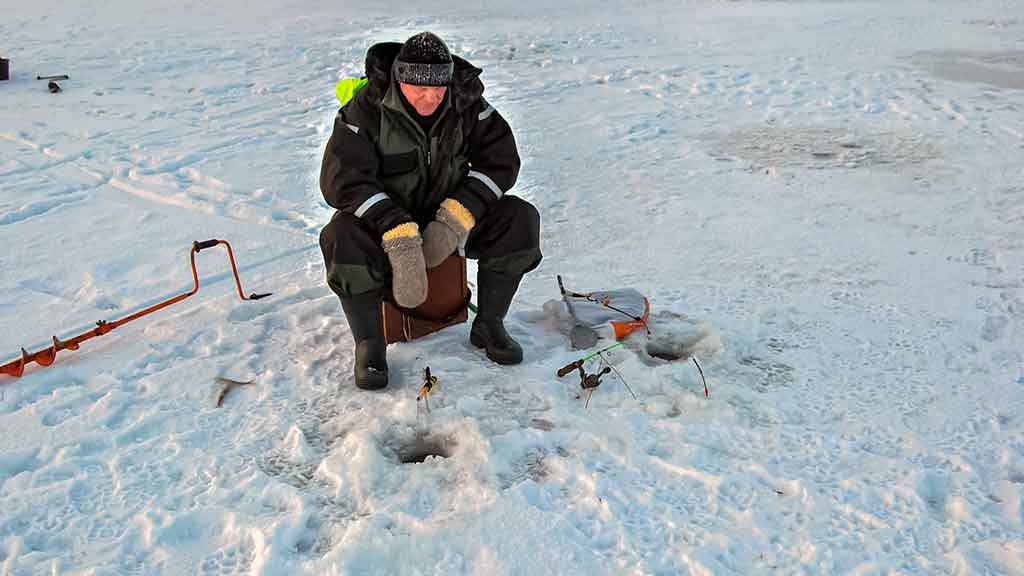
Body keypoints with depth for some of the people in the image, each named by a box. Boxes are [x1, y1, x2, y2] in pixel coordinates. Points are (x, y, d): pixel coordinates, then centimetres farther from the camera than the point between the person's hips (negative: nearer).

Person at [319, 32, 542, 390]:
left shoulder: (466, 103, -10)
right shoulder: (368, 110, -19)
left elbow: (500, 157, -10)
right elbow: (342, 179, -26)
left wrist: (457, 218, -24)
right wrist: (398, 235, -39)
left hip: (449, 215, 3)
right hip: (382, 217, -3)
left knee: (520, 219, -18)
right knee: (344, 239, -35)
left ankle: (488, 326, -4)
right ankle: (369, 344, -14)